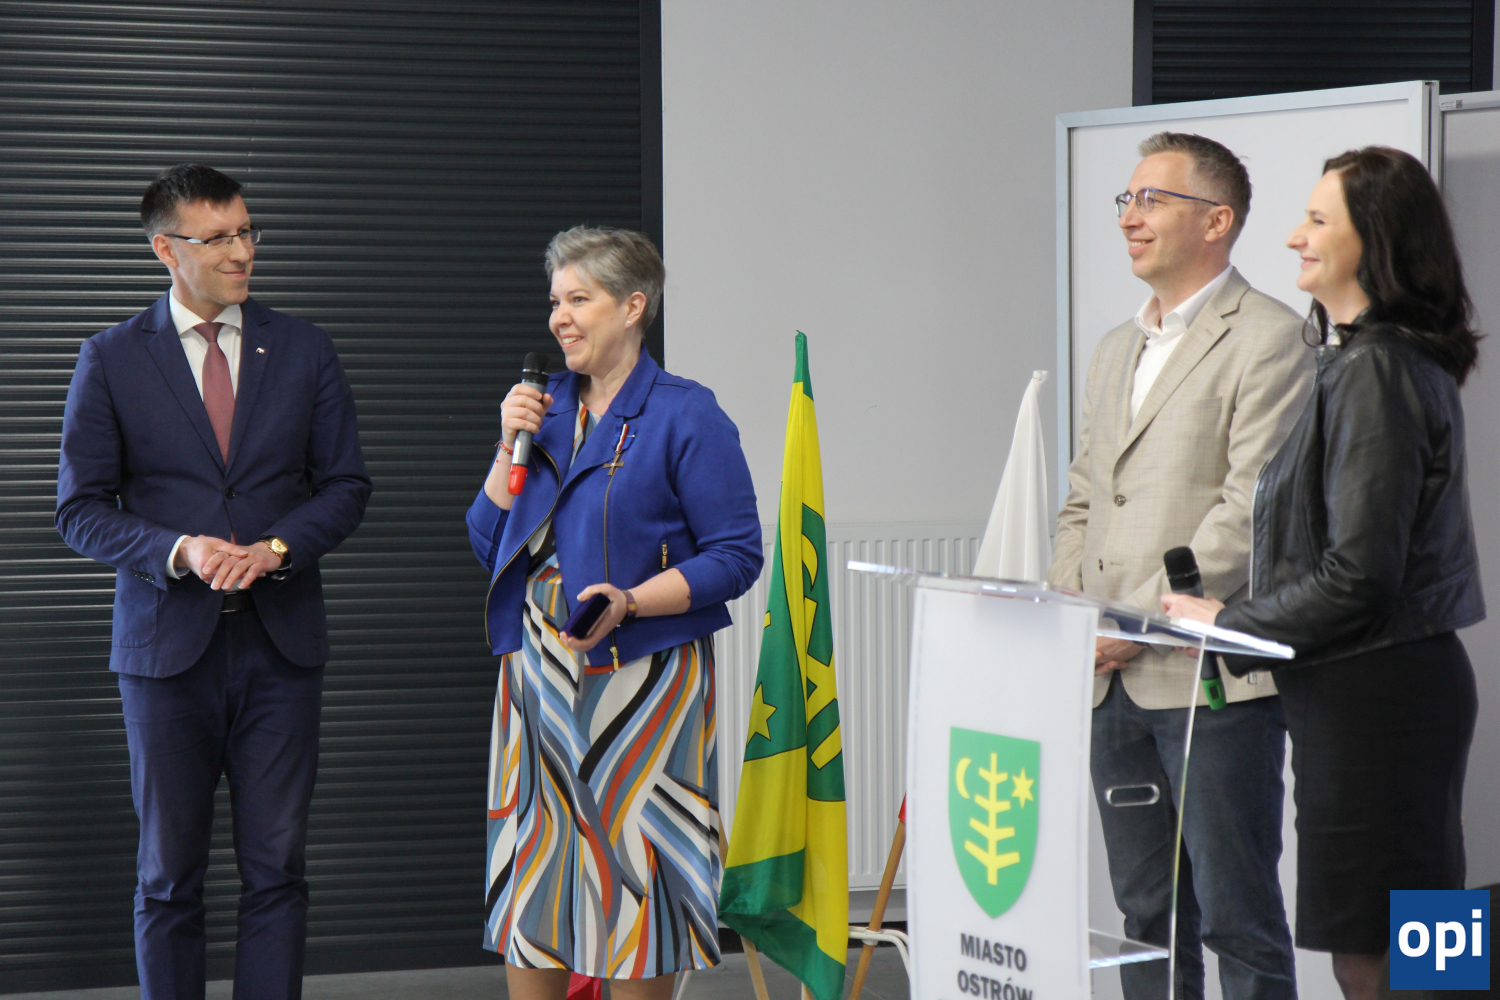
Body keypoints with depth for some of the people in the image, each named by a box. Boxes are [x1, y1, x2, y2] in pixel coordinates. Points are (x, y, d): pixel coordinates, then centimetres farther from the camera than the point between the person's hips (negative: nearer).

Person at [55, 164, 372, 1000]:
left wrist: (277, 547, -10)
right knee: (169, 875, 5)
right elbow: (80, 508, 1)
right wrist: (178, 552, -16)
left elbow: (346, 485, 9)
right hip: (167, 646, -1)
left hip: (280, 644, 1)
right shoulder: (112, 360, 2)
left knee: (277, 869, 0)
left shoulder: (304, 351, 8)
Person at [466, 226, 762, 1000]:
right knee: (528, 862, 5)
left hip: (639, 676, -5)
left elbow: (736, 556, -9)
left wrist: (630, 602, -21)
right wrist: (511, 446, 1)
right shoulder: (544, 407, 13)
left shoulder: (686, 418, -6)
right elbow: (489, 546, 14)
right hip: (538, 673, 6)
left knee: (632, 860, -2)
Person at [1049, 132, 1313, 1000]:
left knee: (1237, 915, -5)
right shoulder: (1117, 349, 20)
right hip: (1114, 680, 8)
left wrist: (1148, 617, -16)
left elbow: (1250, 509, -15)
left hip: (1211, 676, -8)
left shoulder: (1268, 338, -7)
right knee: (1147, 913, 12)